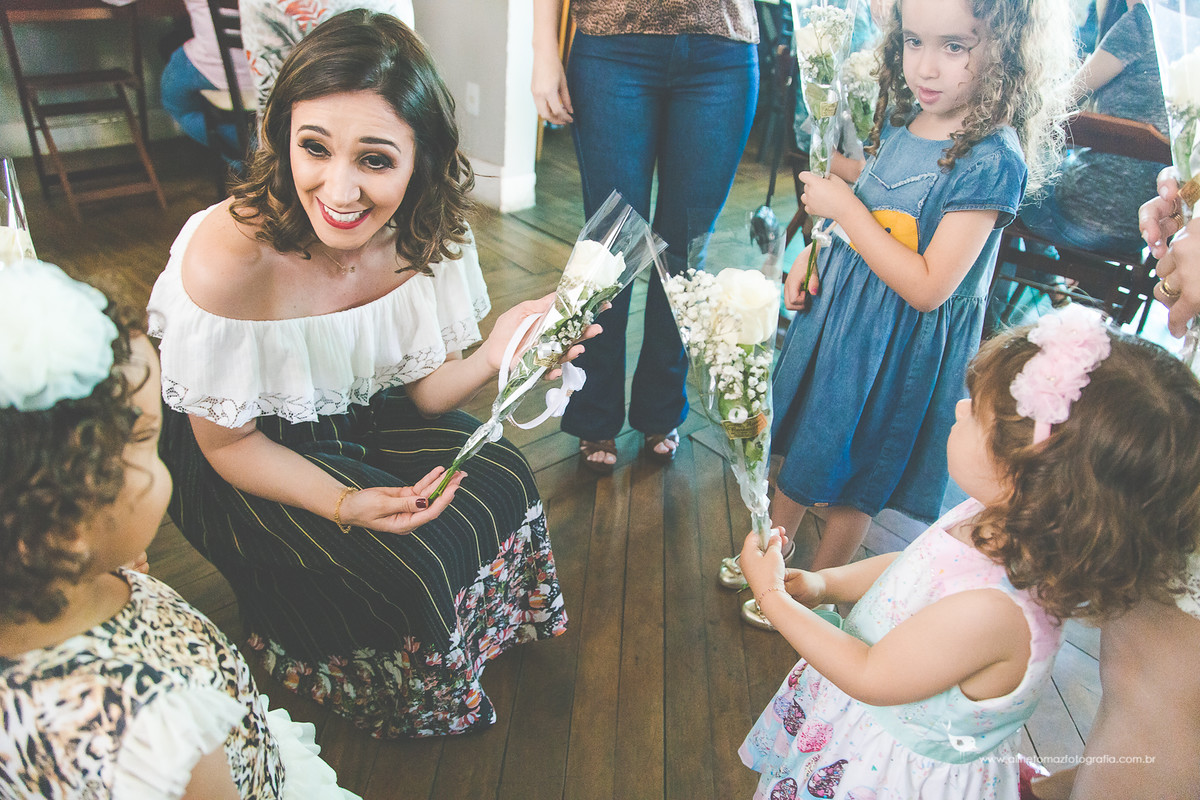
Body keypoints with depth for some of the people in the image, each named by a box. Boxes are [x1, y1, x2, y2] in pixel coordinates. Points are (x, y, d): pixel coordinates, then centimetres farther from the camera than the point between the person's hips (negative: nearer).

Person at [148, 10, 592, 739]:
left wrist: (492, 358, -30)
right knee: (410, 564, -21)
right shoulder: (228, 257, -33)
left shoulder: (425, 234, -19)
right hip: (244, 462, -4)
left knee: (504, 483, -11)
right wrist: (344, 503, -34)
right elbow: (228, 442, -19)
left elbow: (423, 390, -9)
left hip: (367, 418, 5)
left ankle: (478, 634, 22)